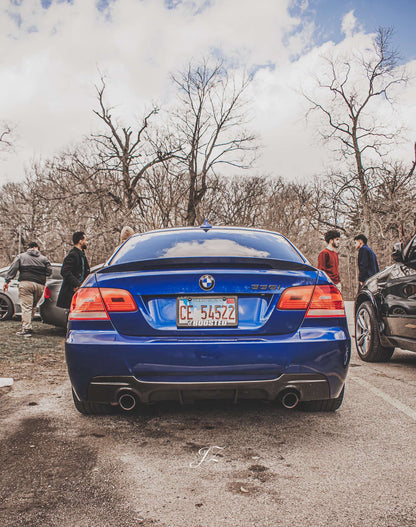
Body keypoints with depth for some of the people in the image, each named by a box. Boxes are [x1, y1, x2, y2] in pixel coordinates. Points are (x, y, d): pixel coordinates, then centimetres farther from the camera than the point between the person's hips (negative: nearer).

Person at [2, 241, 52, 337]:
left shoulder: (21, 256, 12)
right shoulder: (43, 258, 17)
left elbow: (13, 268, 2)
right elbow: (49, 271, 12)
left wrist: (7, 281, 0)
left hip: (26, 283, -3)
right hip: (40, 285, 3)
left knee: (26, 306, -7)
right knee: (33, 306, 14)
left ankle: (26, 329, -14)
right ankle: (26, 325, 16)